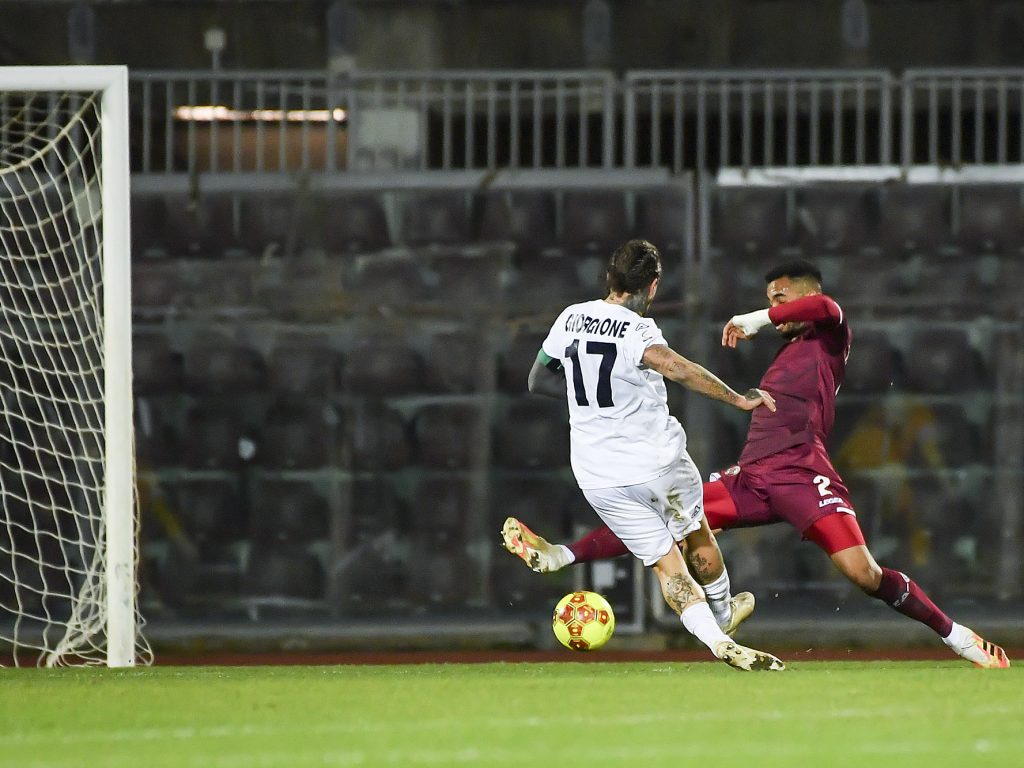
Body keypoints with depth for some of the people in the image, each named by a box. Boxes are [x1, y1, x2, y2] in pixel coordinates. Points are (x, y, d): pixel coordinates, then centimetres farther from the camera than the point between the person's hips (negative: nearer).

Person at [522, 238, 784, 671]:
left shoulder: (570, 318, 1)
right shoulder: (636, 332, -18)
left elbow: (537, 380, 13)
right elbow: (673, 366, -38)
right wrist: (737, 400, -35)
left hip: (599, 477, 4)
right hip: (658, 462, -4)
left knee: (666, 562, 8)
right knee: (697, 536, 24)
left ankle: (717, 639, -8)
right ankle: (723, 614, 45)